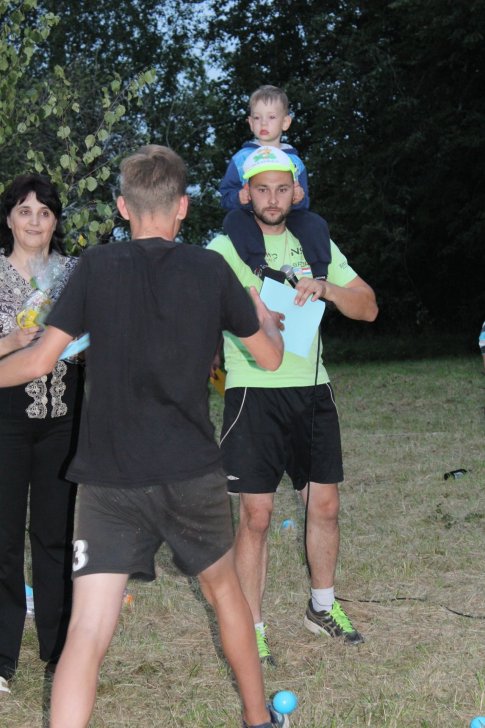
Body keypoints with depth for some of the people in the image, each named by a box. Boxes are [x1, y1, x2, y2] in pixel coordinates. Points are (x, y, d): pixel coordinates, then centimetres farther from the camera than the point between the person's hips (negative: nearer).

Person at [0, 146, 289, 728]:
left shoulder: (96, 267, -1)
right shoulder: (211, 270, 1)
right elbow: (269, 357, 10)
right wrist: (264, 312, 31)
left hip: (108, 481, -1)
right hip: (191, 472, 2)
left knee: (86, 634, -4)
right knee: (223, 588, 25)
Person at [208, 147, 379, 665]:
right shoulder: (227, 248, -2)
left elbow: (368, 308, 6)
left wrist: (326, 287, -14)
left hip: (312, 389, 5)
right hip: (254, 393, -4)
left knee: (324, 505, 11)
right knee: (256, 516, -3)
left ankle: (322, 607, 32)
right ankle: (253, 629, 9)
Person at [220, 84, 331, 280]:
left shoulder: (294, 161, 12)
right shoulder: (241, 159, 7)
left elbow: (303, 203, 8)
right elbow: (225, 195, 2)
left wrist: (300, 199, -17)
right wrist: (238, 198, -22)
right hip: (251, 219, -1)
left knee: (316, 223, -22)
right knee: (233, 219, -32)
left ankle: (320, 276, -22)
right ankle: (260, 267, -43)